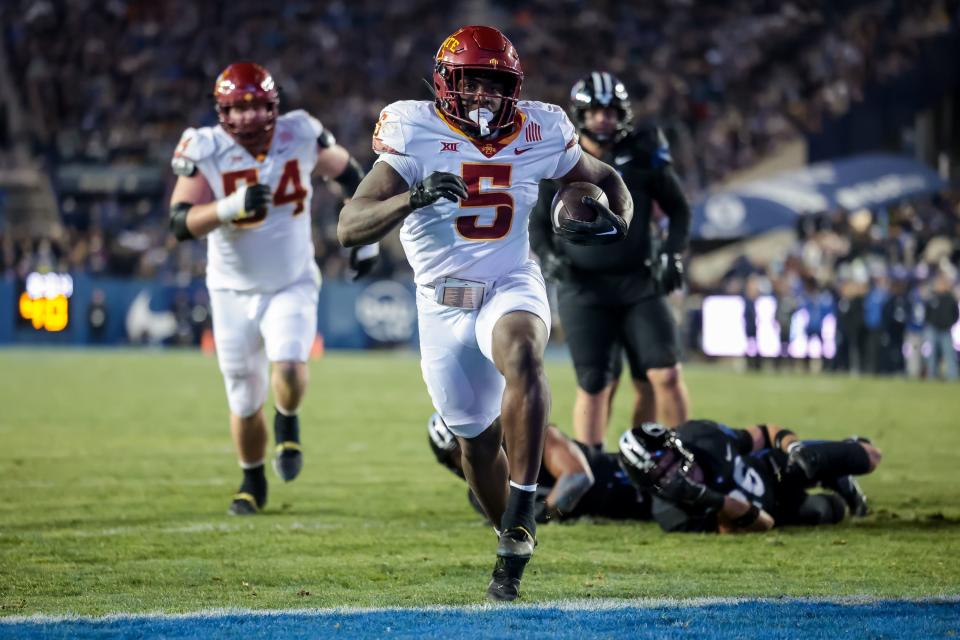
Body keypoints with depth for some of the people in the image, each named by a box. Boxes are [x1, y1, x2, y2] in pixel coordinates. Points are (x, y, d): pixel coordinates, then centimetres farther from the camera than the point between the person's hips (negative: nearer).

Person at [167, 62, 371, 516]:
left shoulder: (300, 137, -10)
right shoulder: (205, 151, -15)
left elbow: (346, 171, 10)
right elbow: (181, 223, -24)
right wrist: (232, 206, -38)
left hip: (292, 286, 0)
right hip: (233, 293, 0)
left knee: (288, 366, -27)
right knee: (245, 404, 9)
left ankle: (288, 423, 7)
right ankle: (253, 483, 35)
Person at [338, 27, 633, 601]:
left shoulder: (538, 134, -4)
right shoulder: (415, 134, -12)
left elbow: (606, 179, 15)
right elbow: (350, 229, -21)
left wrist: (617, 220, -8)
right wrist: (414, 196, -39)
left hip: (512, 286, 0)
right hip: (444, 303, 1)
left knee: (520, 354, -35)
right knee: (477, 438, 11)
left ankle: (522, 511, -33)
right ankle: (515, 544, 37)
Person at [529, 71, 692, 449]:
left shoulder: (644, 153, 2)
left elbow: (678, 209, 12)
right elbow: (538, 223, 11)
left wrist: (673, 254, -2)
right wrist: (548, 256, -8)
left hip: (639, 283, 0)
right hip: (583, 288, 0)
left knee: (665, 375, -9)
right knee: (595, 385, -2)